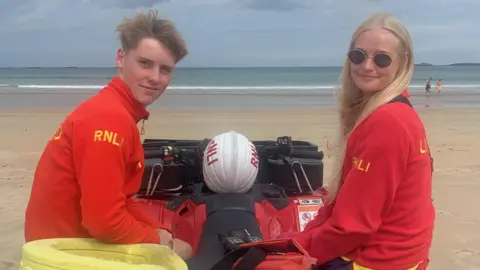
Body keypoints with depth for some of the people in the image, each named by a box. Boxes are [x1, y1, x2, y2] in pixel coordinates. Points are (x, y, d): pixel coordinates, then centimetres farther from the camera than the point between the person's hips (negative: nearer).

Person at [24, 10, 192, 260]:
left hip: (77, 240, 9)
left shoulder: (117, 112, 7)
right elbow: (105, 221, -27)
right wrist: (162, 241, -11)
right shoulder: (109, 117, -25)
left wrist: (160, 233, -1)